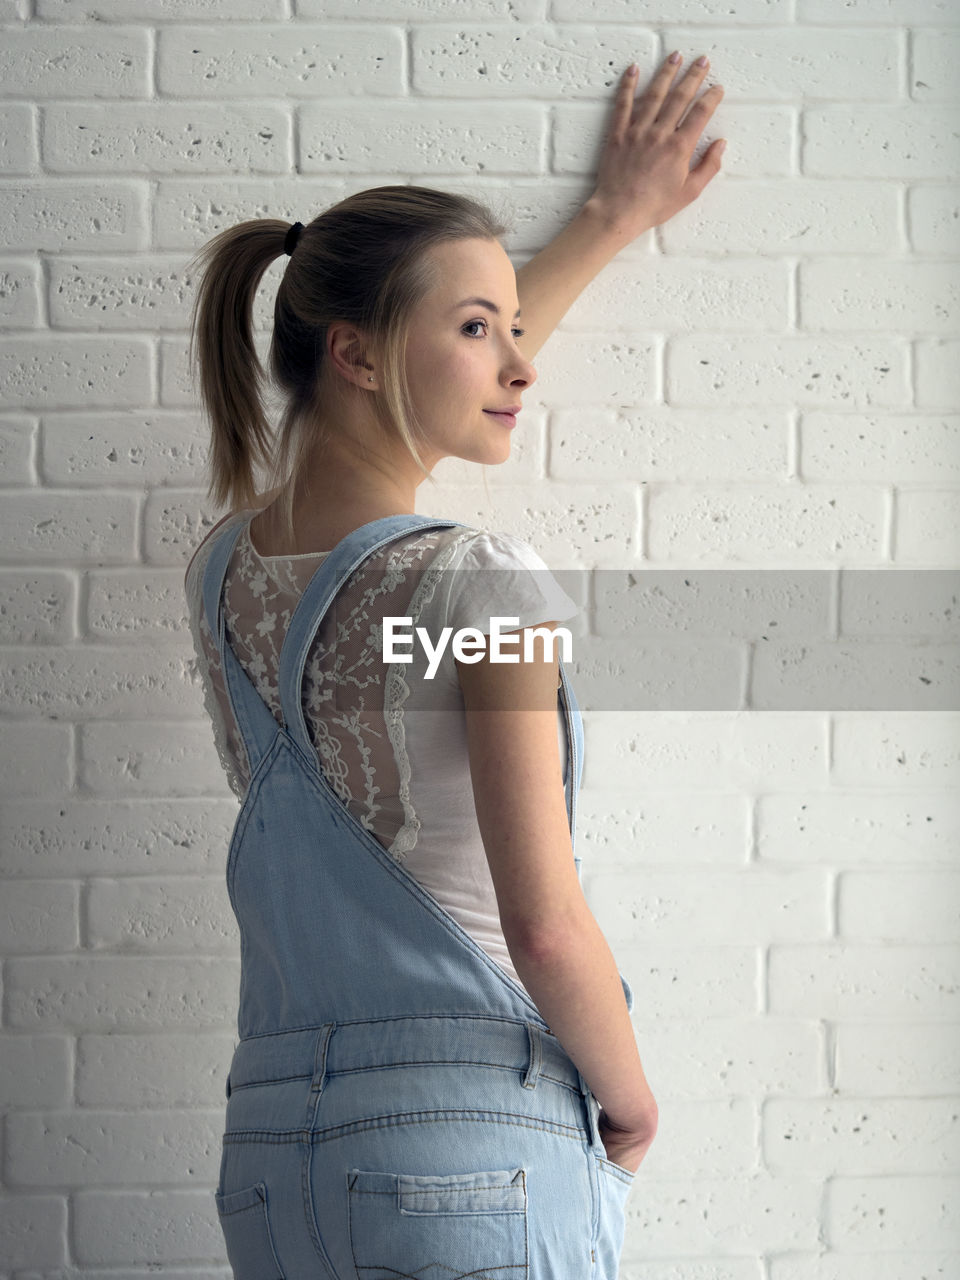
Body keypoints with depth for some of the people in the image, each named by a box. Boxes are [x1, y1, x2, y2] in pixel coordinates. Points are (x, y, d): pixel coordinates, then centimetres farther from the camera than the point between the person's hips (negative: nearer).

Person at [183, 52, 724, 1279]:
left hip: (272, 1143, 7)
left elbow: (438, 397, 25)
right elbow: (544, 925, -18)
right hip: (474, 1138, -7)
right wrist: (633, 1101, 1)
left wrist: (608, 218, 34)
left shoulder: (221, 573, 8)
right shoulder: (481, 583, -13)